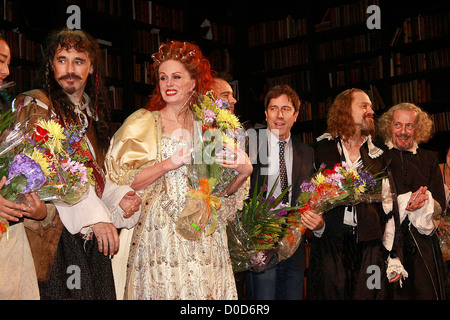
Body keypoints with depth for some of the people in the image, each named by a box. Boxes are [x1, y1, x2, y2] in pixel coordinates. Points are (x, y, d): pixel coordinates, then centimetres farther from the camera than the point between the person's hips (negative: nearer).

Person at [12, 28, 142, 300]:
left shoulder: (90, 112, 20)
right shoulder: (37, 105, -2)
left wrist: (119, 197, 4)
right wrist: (96, 215, -20)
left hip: (91, 235, 7)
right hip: (55, 234, -6)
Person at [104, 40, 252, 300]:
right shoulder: (143, 123, 5)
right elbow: (123, 180, -5)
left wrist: (244, 172, -4)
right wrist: (169, 164, -14)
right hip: (159, 236, -3)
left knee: (205, 291, -3)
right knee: (163, 288, -10)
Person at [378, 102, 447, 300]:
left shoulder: (428, 159, 14)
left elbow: (440, 207, 10)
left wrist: (425, 202, -13)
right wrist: (404, 203, -14)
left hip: (423, 245, 3)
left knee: (427, 294, -3)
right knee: (394, 294, -9)